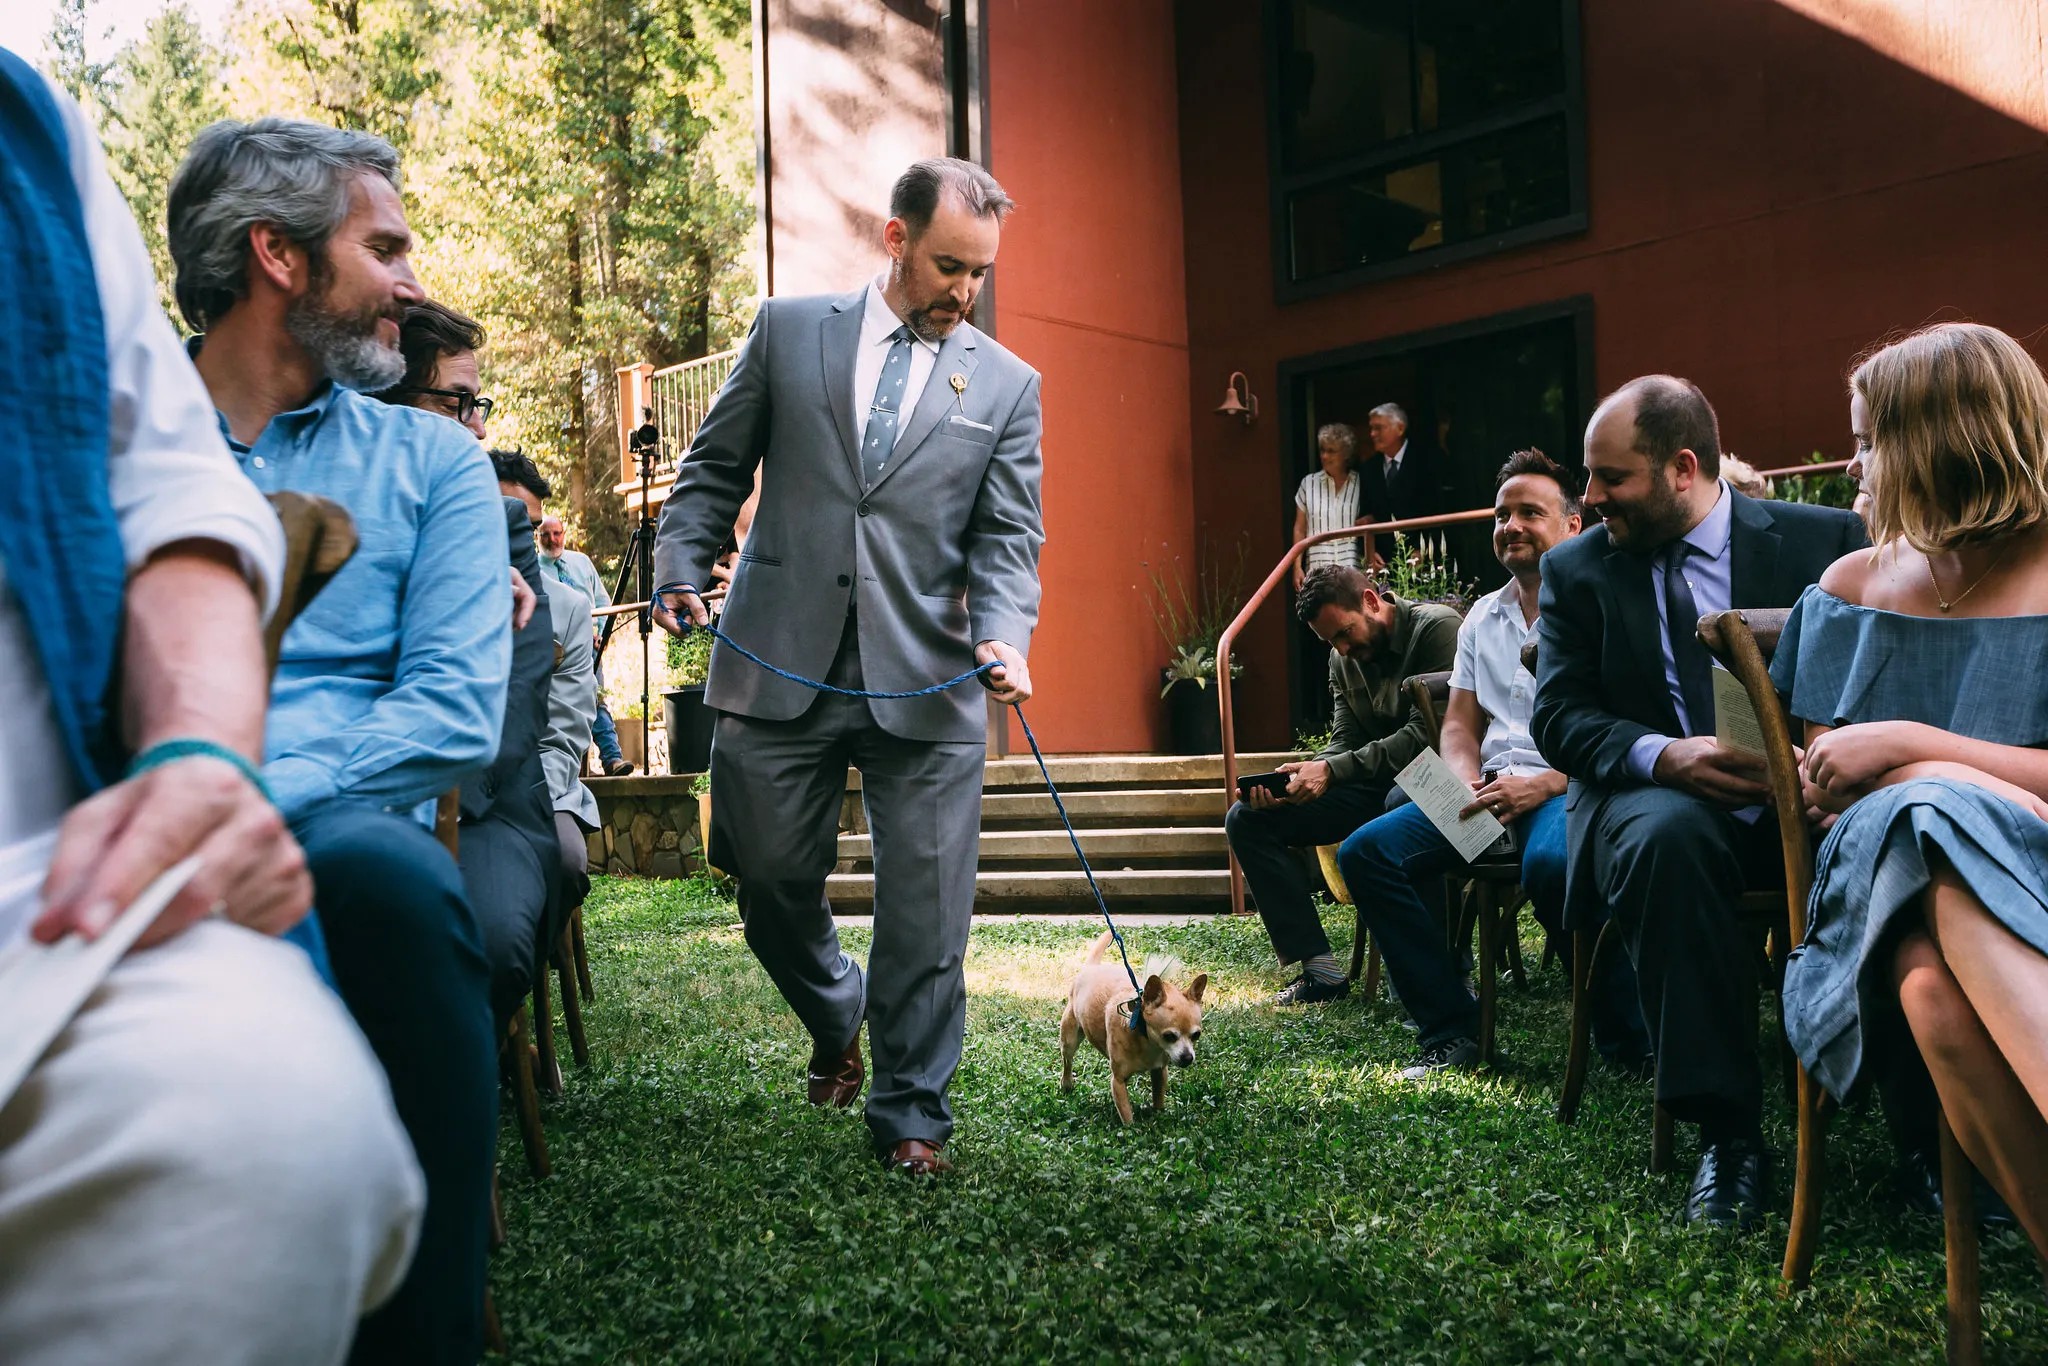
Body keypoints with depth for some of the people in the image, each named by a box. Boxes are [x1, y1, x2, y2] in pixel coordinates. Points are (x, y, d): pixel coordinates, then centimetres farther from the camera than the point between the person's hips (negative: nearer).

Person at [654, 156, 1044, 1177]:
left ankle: (911, 1113, 19)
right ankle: (834, 1024, 41)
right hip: (782, 669, 1)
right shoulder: (787, 332, 9)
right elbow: (714, 469, 13)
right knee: (771, 881, 11)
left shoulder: (1007, 384, 9)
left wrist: (1001, 636, -14)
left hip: (927, 684, 0)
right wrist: (681, 570, -1)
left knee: (926, 909, 1)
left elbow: (1008, 537, 4)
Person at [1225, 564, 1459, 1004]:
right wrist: (1297, 780, -15)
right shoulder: (1343, 660, 11)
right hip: (1373, 786, 8)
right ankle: (1319, 970, -11)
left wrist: (1331, 770, -25)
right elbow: (1344, 741, 7)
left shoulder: (1437, 628, -13)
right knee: (1246, 818, -5)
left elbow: (1426, 734, -22)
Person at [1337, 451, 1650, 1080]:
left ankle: (1633, 1046, -19)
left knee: (1551, 862, -40)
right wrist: (1469, 786, -2)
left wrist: (1543, 785, -19)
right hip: (1493, 786, 7)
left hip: (1569, 786, -6)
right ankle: (1451, 1030, -6)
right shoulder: (1483, 617, 21)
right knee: (1365, 851, -13)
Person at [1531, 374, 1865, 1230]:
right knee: (1664, 836, -36)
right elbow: (1559, 717, -1)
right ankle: (1726, 1132, -27)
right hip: (1657, 796, 0)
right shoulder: (1577, 569, 7)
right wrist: (1664, 756, -22)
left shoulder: (1824, 541, 6)